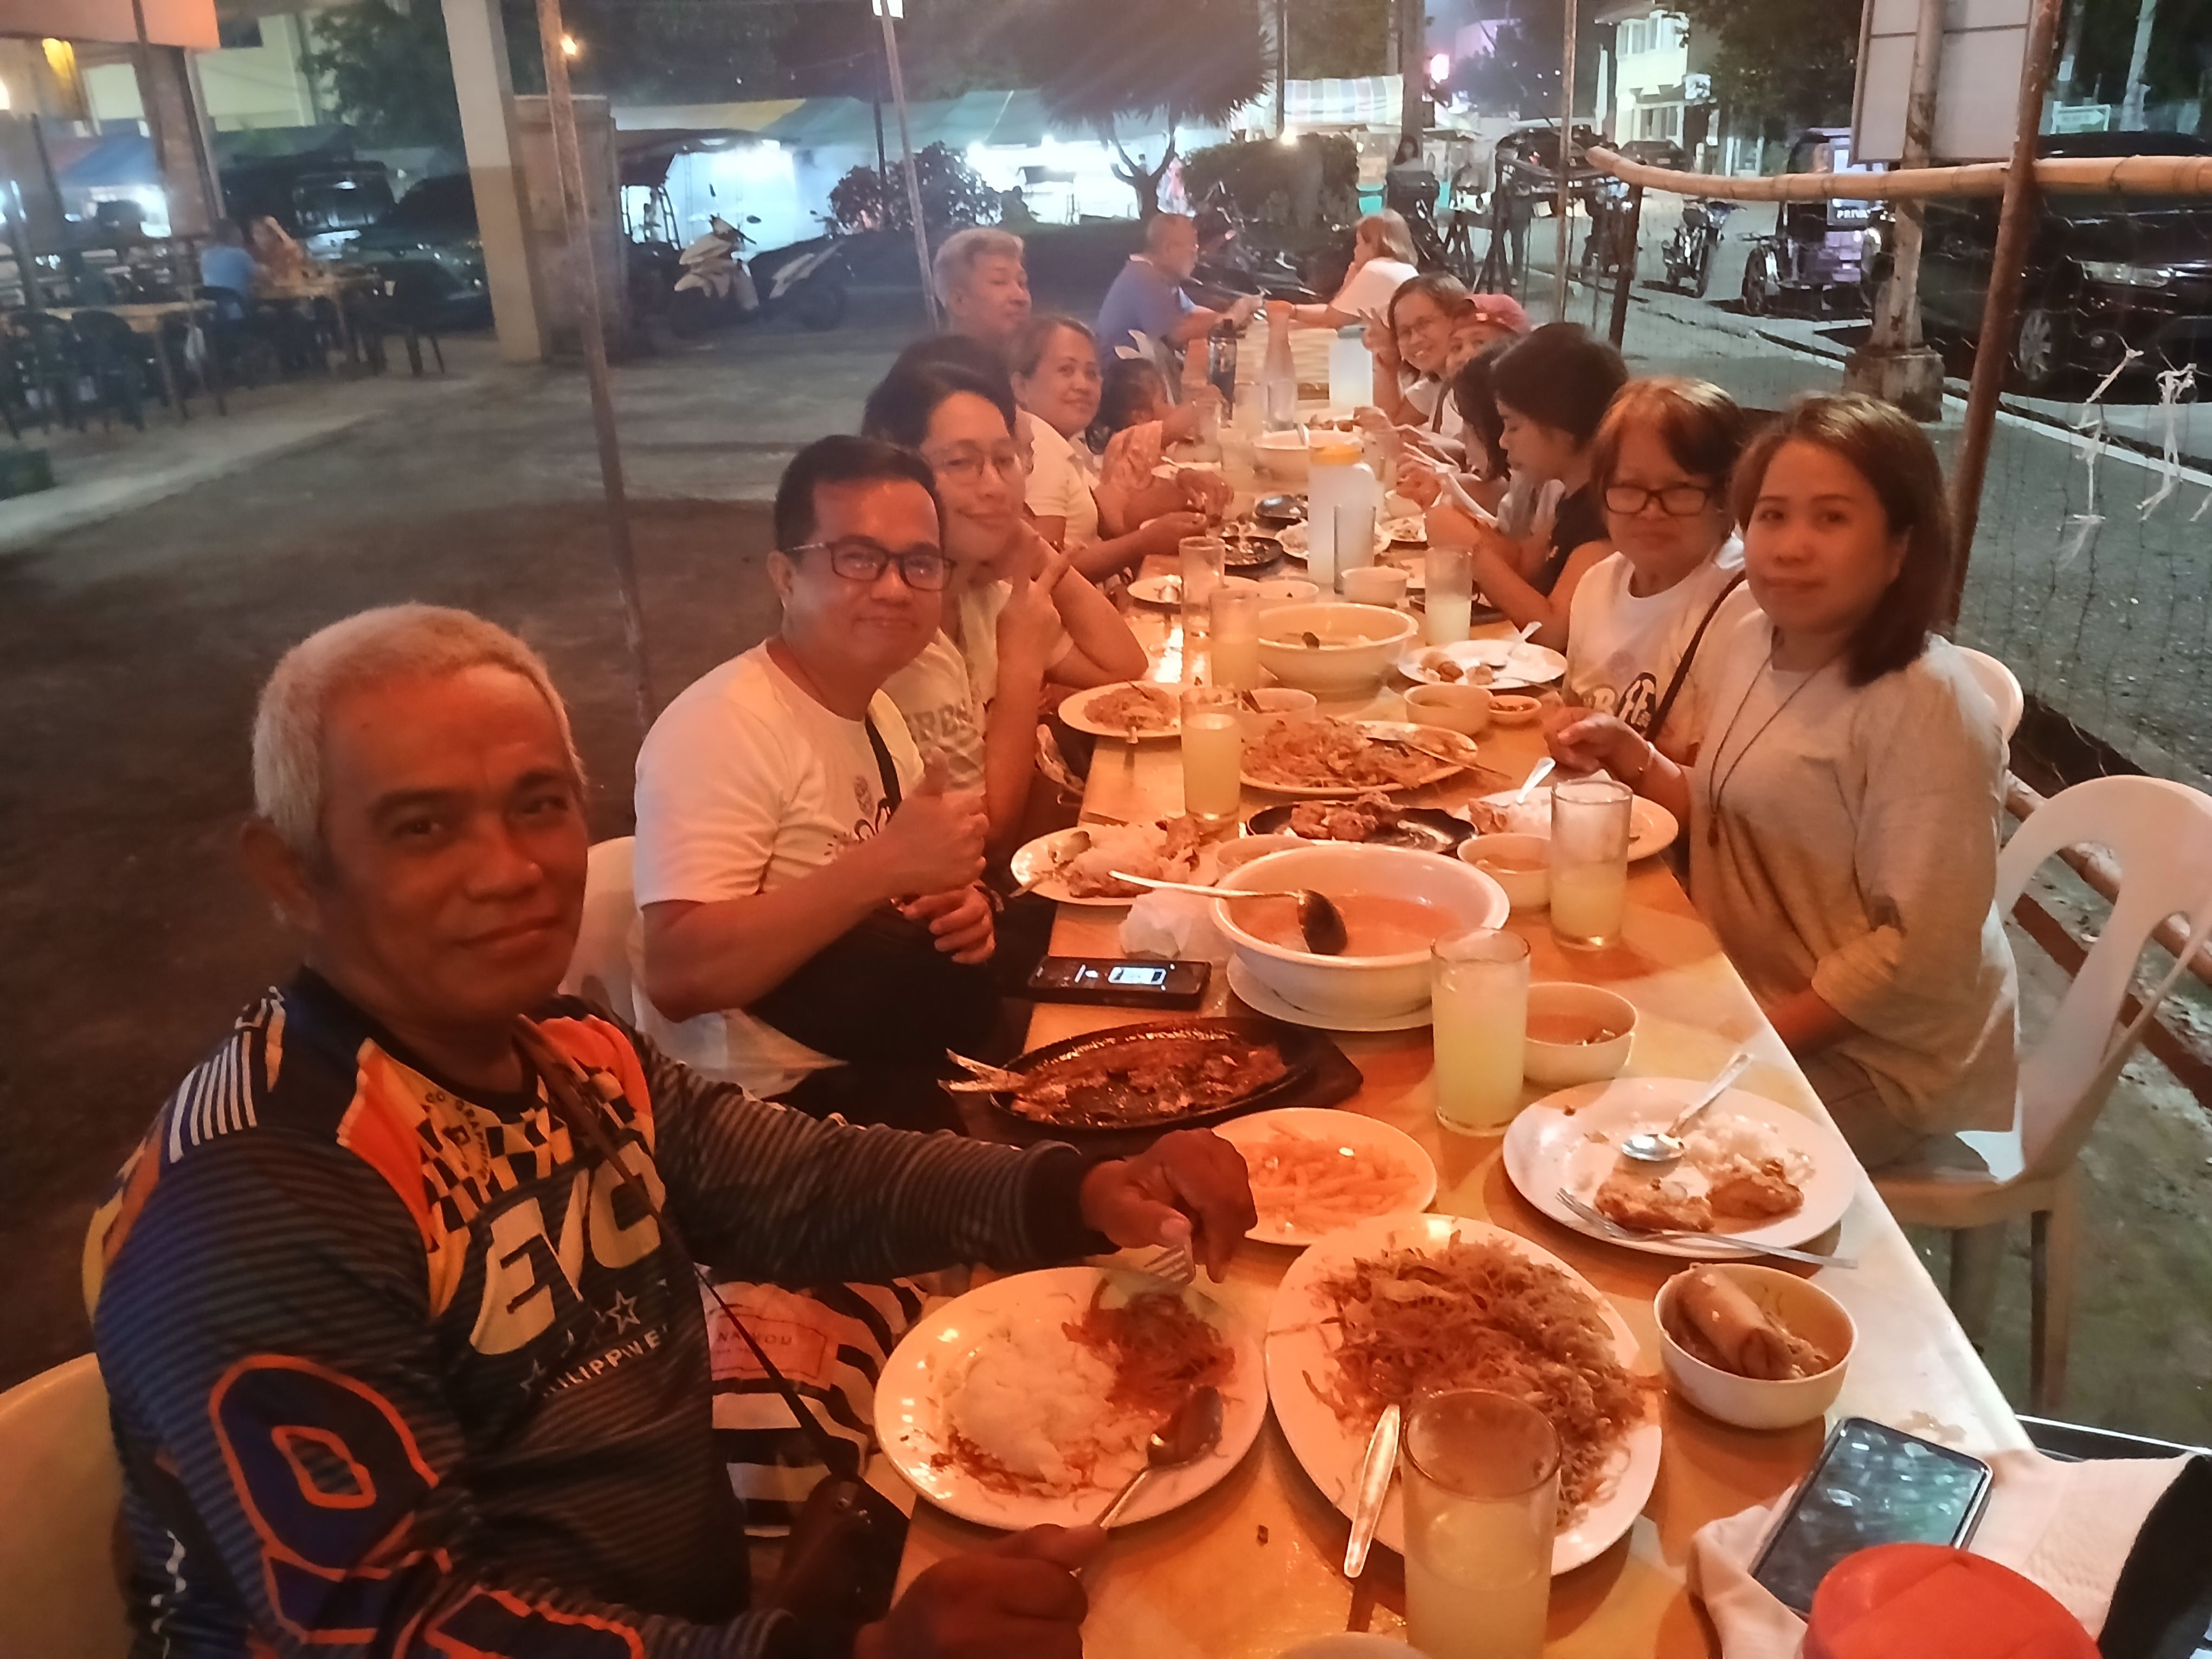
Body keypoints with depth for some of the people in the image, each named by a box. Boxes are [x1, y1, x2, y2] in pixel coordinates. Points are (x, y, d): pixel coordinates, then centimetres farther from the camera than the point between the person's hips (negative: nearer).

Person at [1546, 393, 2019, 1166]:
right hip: (1750, 1000, 7)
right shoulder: (1748, 644, -1)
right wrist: (1633, 758, -3)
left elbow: (1918, 950, -23)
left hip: (1876, 1055, -7)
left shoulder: (1924, 705, -24)